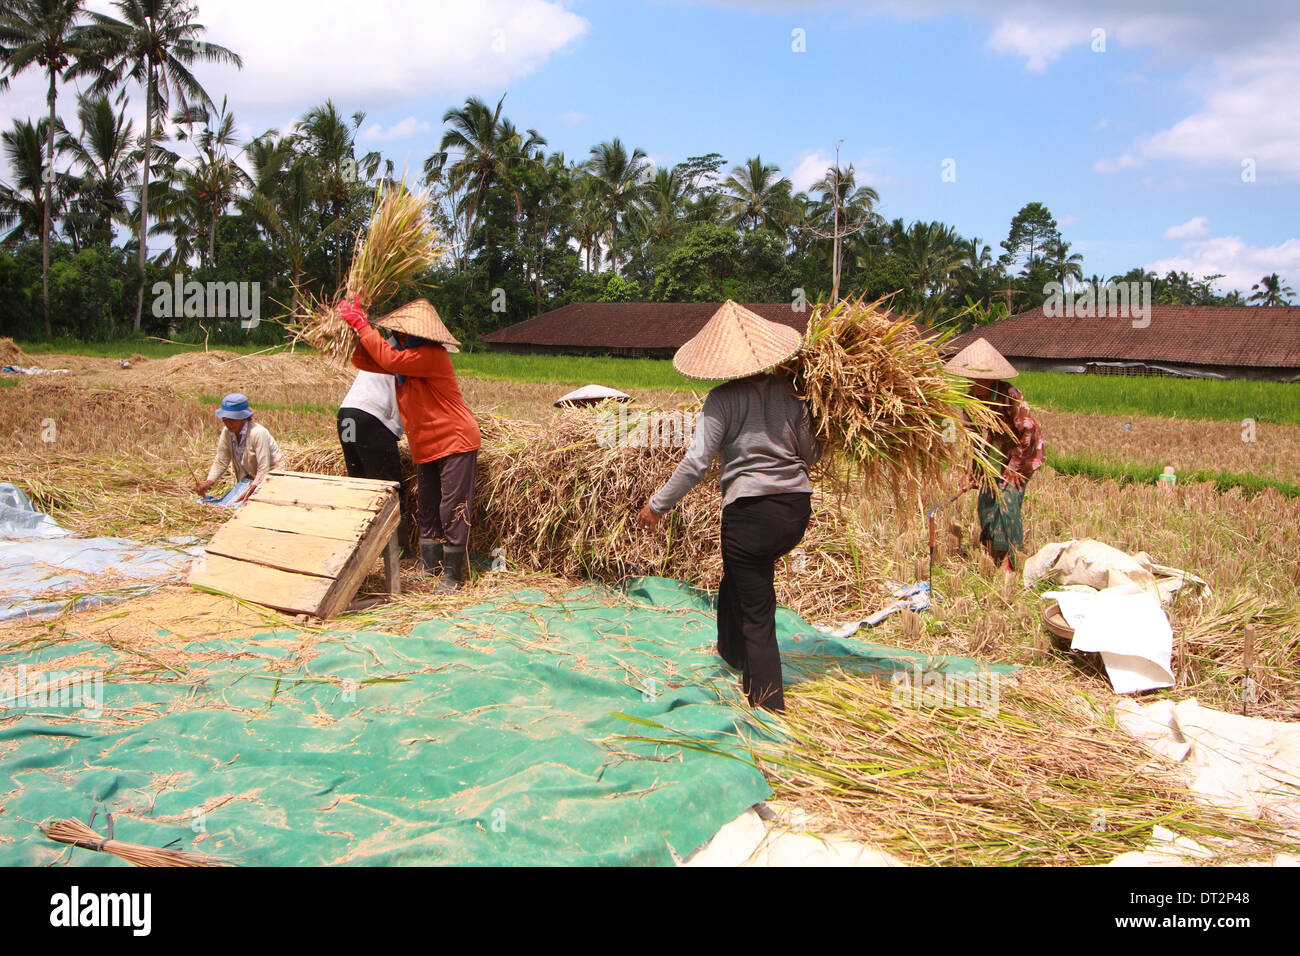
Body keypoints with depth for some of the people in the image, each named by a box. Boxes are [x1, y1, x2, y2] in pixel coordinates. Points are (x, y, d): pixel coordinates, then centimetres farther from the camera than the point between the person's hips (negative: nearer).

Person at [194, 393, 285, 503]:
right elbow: (220, 462, -2)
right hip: (249, 477, 7)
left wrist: (249, 492, -37)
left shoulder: (258, 433, -27)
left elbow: (263, 470, -28)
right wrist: (208, 483, -18)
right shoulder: (227, 432, -8)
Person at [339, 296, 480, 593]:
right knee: (427, 510, 14)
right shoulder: (406, 356, 12)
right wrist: (356, 326, -6)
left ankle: (453, 575, -1)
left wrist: (361, 325, -21)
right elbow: (364, 361, 9)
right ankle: (430, 568, 24)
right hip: (425, 447, 10)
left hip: (455, 441, -10)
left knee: (453, 509, -7)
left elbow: (389, 359, -30)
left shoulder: (432, 355, -18)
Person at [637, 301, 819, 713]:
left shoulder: (723, 400, -9)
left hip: (750, 512, -6)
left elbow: (695, 463, -14)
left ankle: (769, 707, 10)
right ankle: (733, 652, 51)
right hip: (797, 510, 6)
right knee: (738, 578, 31)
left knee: (757, 616, 5)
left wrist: (658, 505, -2)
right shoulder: (788, 392, 4)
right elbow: (811, 454, 10)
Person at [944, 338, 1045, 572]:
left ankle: (1008, 563, -11)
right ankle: (994, 559, 11)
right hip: (998, 452, 6)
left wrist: (1015, 467, -18)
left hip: (1024, 452, -6)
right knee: (986, 500, -1)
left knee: (1007, 498, -17)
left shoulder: (1009, 395, -26)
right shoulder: (973, 398, -7)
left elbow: (1028, 430, -22)